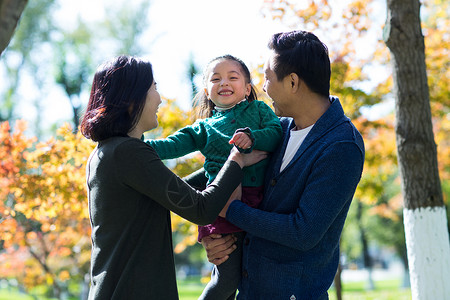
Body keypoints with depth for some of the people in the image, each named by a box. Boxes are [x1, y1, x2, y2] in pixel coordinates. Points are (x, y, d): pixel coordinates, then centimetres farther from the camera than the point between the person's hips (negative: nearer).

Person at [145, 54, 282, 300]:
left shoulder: (259, 110, 15)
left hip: (259, 201, 1)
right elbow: (172, 145, 5)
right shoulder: (204, 128, 16)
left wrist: (252, 137, -18)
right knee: (228, 277, -5)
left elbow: (278, 133, 0)